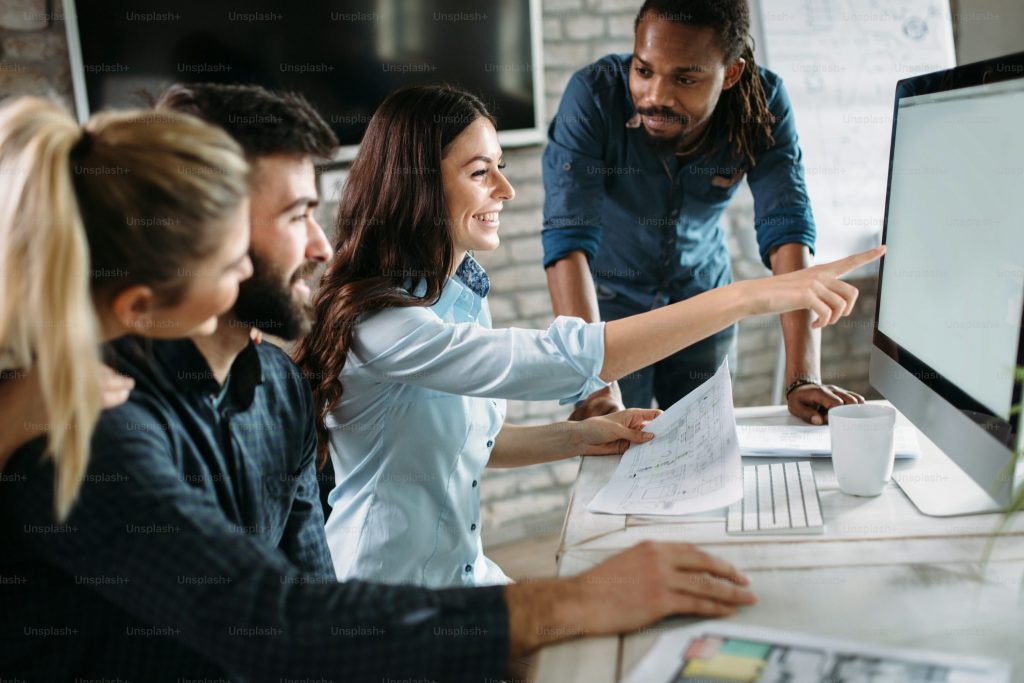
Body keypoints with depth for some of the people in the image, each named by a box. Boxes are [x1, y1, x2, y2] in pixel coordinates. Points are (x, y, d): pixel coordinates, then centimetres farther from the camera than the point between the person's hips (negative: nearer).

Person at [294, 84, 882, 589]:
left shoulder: (463, 289, 3)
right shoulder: (375, 323, -26)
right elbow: (565, 360, -35)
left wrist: (584, 437, 1)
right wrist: (758, 296, -34)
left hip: (469, 574, 7)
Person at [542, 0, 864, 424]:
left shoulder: (763, 103, -20)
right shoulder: (592, 95, -28)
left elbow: (788, 232, -25)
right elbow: (568, 238, -35)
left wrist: (803, 379, -35)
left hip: (703, 296, 3)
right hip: (609, 299, -2)